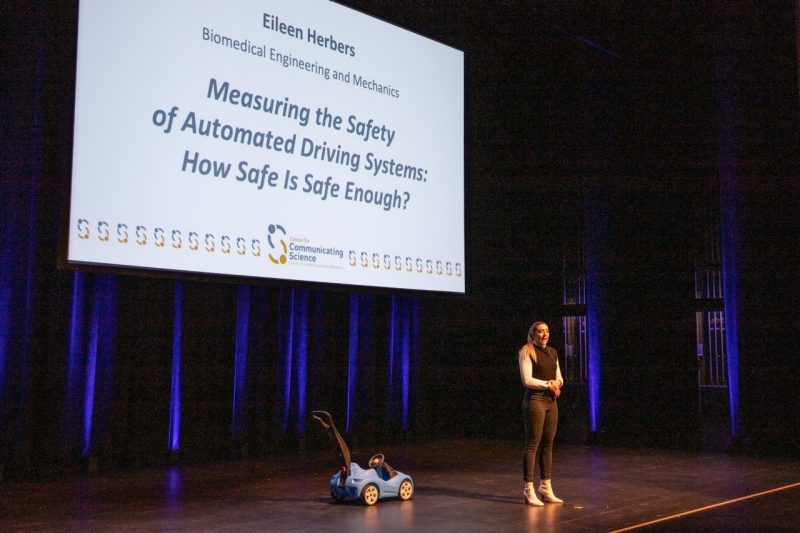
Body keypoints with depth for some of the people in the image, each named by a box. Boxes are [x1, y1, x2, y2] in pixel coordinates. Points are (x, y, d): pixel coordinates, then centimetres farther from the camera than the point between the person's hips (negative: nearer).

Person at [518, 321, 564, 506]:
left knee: (548, 444, 9)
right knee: (532, 445, -5)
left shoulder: (552, 352, 14)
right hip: (535, 400, -7)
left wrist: (557, 383, -6)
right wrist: (548, 384, -9)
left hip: (551, 401, 7)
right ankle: (529, 490, -2)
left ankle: (546, 487, 16)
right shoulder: (527, 352, -7)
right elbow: (527, 380, -14)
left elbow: (559, 377, 16)